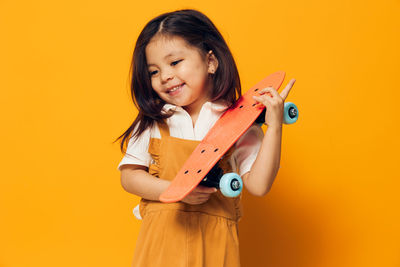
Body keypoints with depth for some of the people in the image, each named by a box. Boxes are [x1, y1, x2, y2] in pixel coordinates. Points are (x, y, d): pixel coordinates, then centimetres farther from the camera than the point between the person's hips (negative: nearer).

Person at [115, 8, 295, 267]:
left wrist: (274, 127, -17)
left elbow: (258, 185, -11)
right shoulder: (153, 122, 1)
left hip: (214, 243, -1)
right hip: (162, 238, 1)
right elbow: (129, 177, 0)